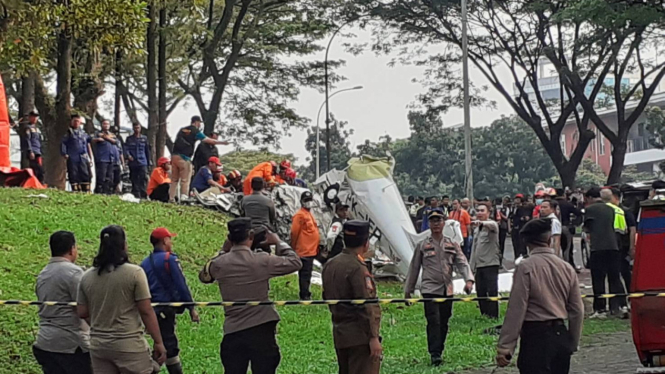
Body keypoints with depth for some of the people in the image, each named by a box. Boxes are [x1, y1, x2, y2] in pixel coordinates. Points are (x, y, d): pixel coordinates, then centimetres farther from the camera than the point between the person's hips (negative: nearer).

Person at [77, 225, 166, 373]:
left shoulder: (87, 277, 4)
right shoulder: (134, 273, -10)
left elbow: (81, 312, 7)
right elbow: (146, 312, -9)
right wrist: (158, 342, -3)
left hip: (98, 346, 5)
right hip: (129, 345, -5)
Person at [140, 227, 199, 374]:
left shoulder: (145, 263, 11)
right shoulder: (170, 259, -9)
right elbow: (181, 285, -13)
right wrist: (191, 308, -10)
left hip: (151, 310, 7)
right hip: (166, 310, -7)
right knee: (169, 347, -5)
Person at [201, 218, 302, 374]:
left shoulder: (219, 264, -2)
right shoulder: (262, 261, -9)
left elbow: (204, 276, 21)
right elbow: (295, 262, 3)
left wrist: (223, 251, 23)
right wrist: (278, 242, 15)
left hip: (233, 333, 3)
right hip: (261, 331, -2)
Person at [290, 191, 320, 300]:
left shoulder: (309, 214, 15)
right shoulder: (300, 215, -13)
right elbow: (294, 232, -15)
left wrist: (316, 248, 19)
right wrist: (294, 247, -9)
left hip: (311, 251, 9)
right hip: (304, 251, -9)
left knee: (307, 274, 15)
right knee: (305, 274, -5)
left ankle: (306, 294, 22)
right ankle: (305, 296, -1)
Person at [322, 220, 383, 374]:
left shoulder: (329, 265, 9)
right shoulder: (358, 268, -17)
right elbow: (365, 306, -19)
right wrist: (373, 338, -17)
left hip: (339, 334, 9)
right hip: (360, 337, -9)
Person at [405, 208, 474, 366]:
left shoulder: (452, 245, 9)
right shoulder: (422, 245, 4)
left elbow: (462, 263, 0)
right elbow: (414, 268, 8)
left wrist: (469, 280, -18)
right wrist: (408, 290, 10)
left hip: (447, 290, 3)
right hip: (429, 289, -3)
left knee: (444, 323, 8)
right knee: (434, 321, -13)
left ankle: (439, 351, 19)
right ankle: (435, 354, -13)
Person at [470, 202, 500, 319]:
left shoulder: (492, 225, -5)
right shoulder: (476, 228, 18)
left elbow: (493, 225, -32)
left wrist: (481, 223, -53)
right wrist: (472, 265, 19)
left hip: (491, 264, -7)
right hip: (479, 265, 7)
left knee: (492, 291, -8)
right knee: (480, 292, 7)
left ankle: (493, 316, -5)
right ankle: (484, 315, 14)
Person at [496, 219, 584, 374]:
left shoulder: (525, 268, -11)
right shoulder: (567, 267, 6)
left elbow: (516, 310, -14)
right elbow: (577, 310, 10)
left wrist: (504, 348, -10)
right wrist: (573, 343, 22)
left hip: (536, 337, -6)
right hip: (561, 336, 6)